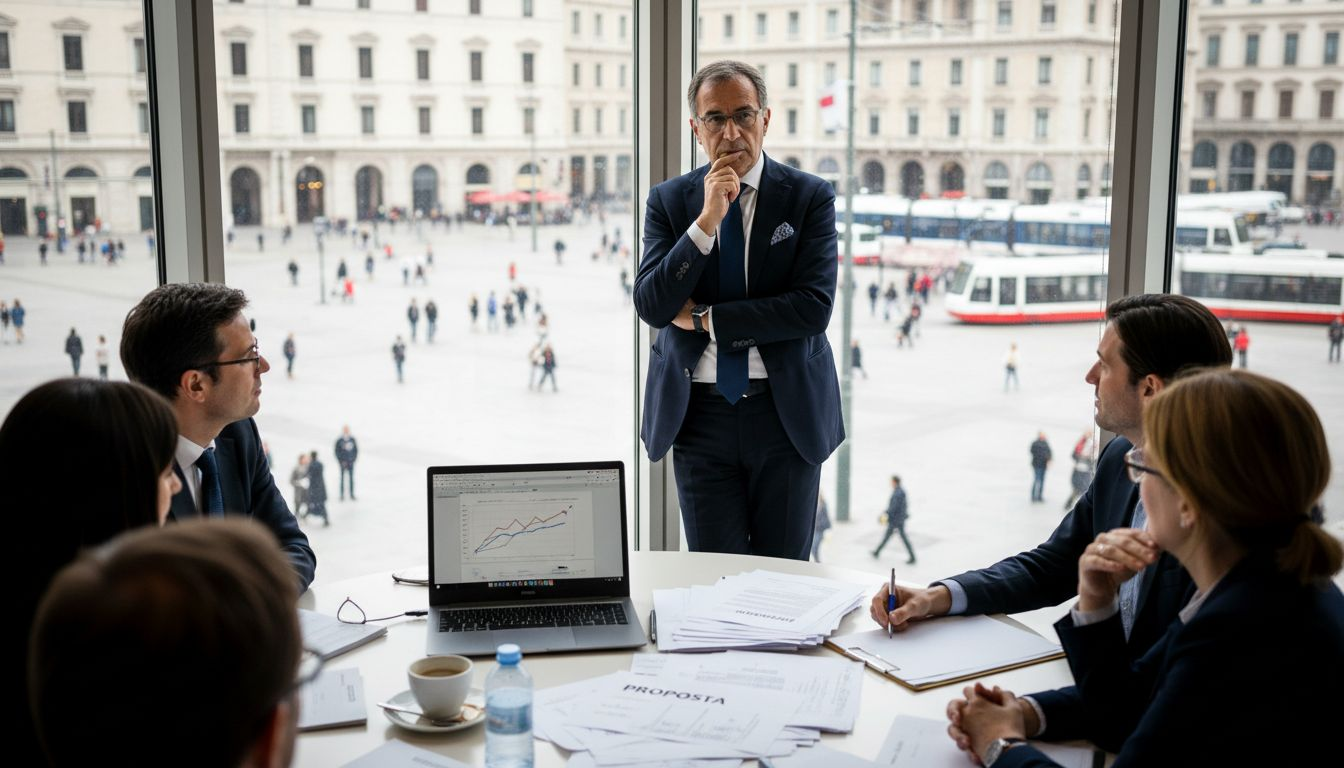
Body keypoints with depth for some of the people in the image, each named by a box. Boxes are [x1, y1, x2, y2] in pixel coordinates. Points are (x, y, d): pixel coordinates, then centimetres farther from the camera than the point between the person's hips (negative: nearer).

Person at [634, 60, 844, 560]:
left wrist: (706, 320, -12)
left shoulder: (810, 197, -2)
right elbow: (652, 307, -8)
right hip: (699, 416, 1)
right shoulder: (669, 201, 3)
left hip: (787, 411, -1)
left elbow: (815, 307, -14)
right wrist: (706, 220, -17)